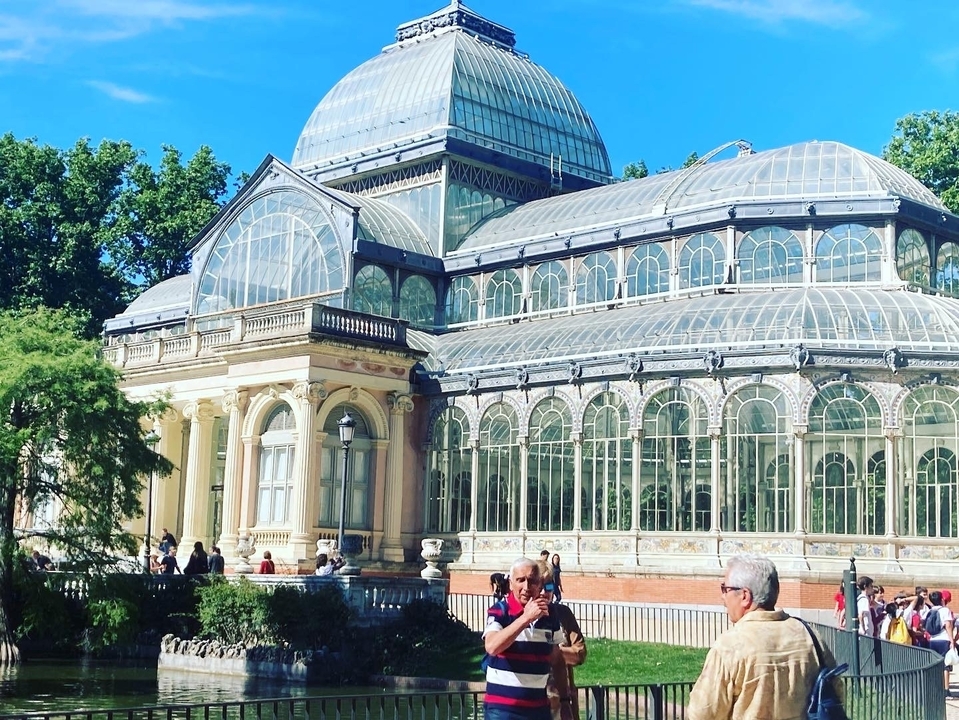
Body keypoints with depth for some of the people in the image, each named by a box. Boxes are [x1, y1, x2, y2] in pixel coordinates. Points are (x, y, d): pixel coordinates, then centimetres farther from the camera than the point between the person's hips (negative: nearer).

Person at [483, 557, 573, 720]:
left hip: (539, 707, 5)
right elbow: (492, 647, -28)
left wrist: (565, 700, 11)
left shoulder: (549, 614, 4)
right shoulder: (499, 611, -10)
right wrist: (526, 617, -30)